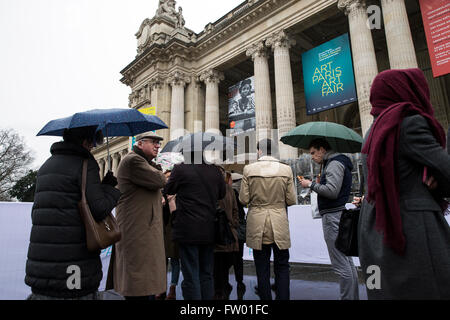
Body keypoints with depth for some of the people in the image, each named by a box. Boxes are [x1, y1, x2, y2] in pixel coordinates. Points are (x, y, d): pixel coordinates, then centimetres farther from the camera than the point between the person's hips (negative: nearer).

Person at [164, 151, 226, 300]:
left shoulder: (180, 169, -10)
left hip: (188, 230, -4)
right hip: (209, 231, 4)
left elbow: (168, 190, 6)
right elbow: (222, 194, 14)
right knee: (207, 275, 16)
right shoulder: (215, 171, 1)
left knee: (190, 276, 5)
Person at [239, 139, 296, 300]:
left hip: (257, 225, 0)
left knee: (262, 268, 11)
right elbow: (291, 200, -3)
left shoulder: (249, 169, -8)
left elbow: (243, 199, -6)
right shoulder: (286, 169, -5)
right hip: (279, 224, 1)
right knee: (282, 267, 14)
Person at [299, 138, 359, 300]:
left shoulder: (334, 163, -10)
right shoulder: (333, 162, 21)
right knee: (347, 262, 15)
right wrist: (318, 184, 12)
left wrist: (311, 184, -10)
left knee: (341, 265, -5)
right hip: (337, 214, 11)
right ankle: (354, 296, 23)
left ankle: (347, 297, 2)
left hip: (333, 216, -11)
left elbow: (332, 191, -21)